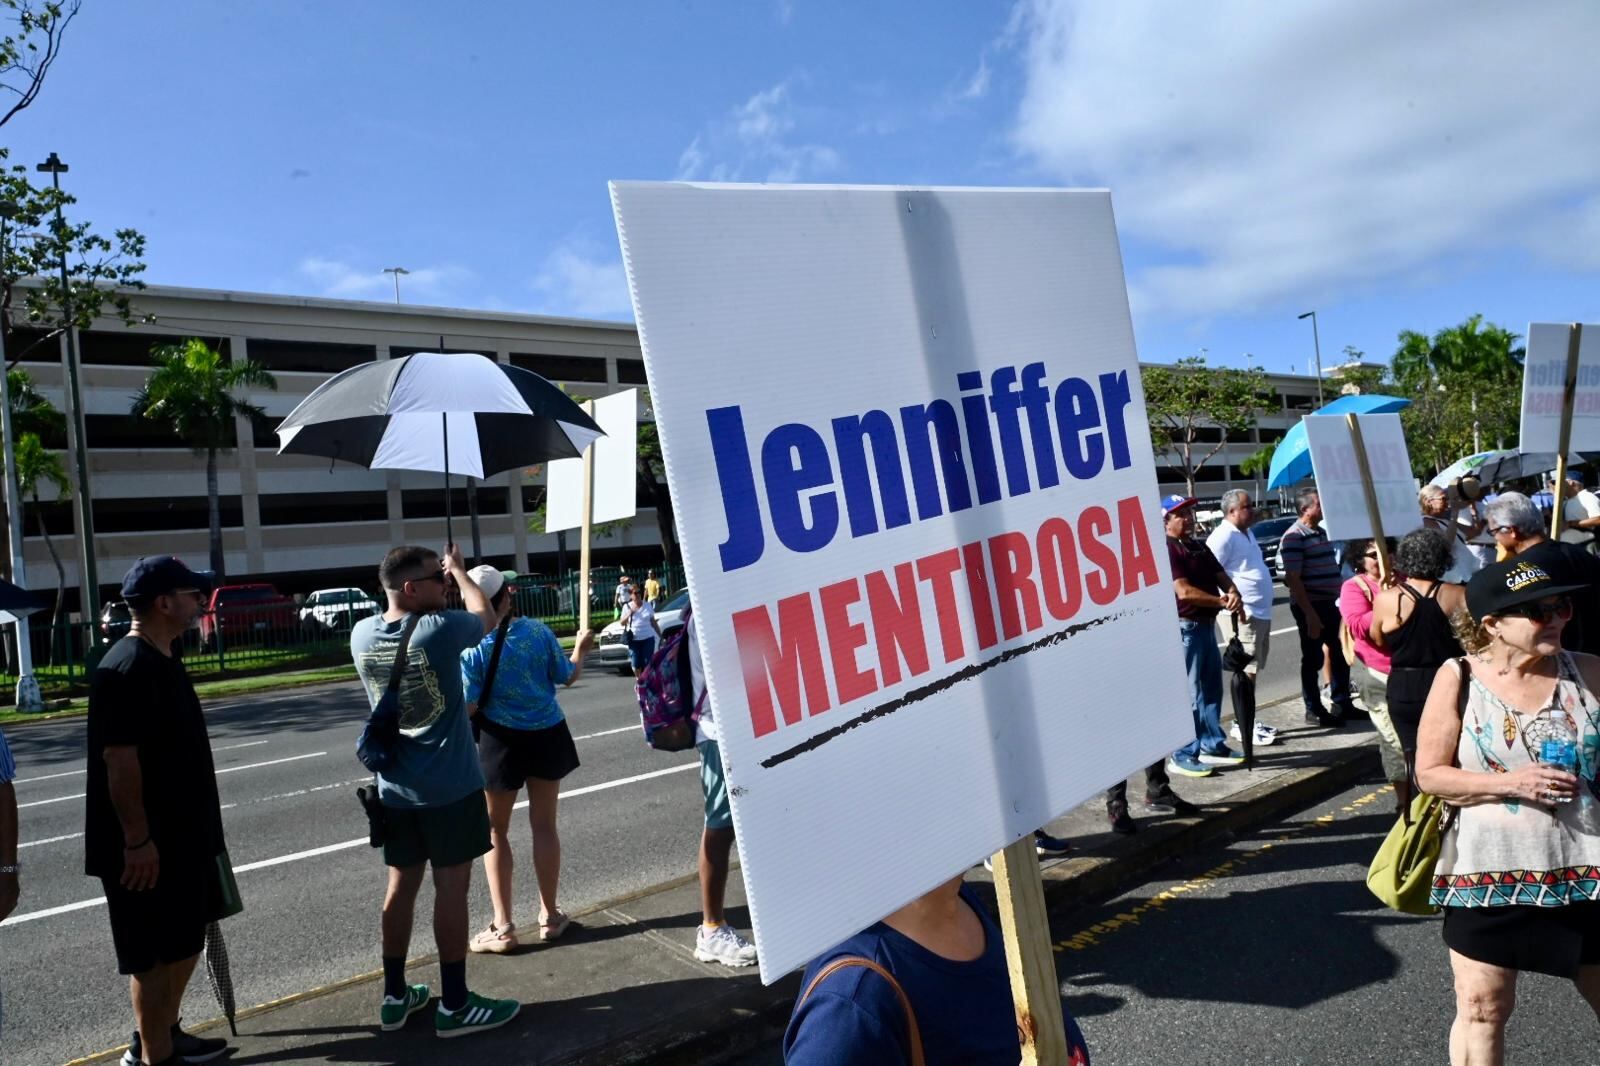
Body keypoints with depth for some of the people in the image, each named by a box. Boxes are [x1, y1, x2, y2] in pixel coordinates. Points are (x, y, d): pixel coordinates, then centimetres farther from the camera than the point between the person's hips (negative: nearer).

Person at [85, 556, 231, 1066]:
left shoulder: (165, 660, 10)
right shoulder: (127, 669, -21)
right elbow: (119, 759, -24)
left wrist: (201, 823, 21)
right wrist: (137, 839, -23)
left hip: (182, 833, 10)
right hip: (148, 844, -10)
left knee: (185, 942, 20)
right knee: (154, 955, 2)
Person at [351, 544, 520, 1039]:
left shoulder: (362, 634, -2)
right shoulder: (439, 629, -19)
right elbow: (489, 620, 1)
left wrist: (443, 573, 16)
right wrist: (459, 570, 11)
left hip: (395, 788, 6)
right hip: (449, 786, -6)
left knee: (401, 886, 15)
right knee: (451, 889, 3)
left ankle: (395, 996, 27)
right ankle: (455, 1005, 12)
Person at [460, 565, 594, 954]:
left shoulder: (471, 648, -16)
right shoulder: (538, 631, -10)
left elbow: (468, 707, -16)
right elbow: (567, 677, 1)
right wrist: (581, 648, 20)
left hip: (502, 742, -2)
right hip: (547, 736, 2)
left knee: (495, 831, 13)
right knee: (544, 826, 15)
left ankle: (503, 927, 15)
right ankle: (550, 916, 27)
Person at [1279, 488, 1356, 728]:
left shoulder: (1321, 533, 12)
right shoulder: (1294, 537, -15)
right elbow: (1293, 579, -19)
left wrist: (1339, 598, 18)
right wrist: (1309, 613, -22)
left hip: (1330, 603, 9)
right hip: (1310, 606, -9)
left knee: (1340, 653, 15)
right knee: (1313, 659, 1)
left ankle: (1342, 703, 28)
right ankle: (1314, 711, 11)